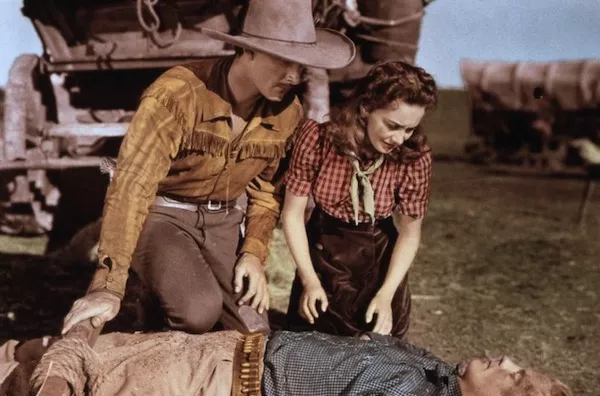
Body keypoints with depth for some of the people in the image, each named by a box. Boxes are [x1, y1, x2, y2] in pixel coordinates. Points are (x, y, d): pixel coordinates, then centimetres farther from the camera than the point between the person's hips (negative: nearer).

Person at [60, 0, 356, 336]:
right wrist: (109, 286, -35)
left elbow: (267, 190, 7)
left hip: (222, 220, 5)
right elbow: (133, 184, -30)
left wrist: (254, 254, -8)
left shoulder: (288, 112, -8)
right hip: (161, 213, -5)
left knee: (253, 329, -7)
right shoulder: (178, 93, -26)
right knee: (199, 311, -29)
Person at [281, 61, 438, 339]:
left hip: (379, 256, 0)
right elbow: (293, 213, -14)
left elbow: (410, 233, -10)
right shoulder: (317, 138, -24)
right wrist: (309, 280, -16)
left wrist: (386, 294, -17)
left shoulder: (415, 156, -22)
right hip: (323, 251, 0)